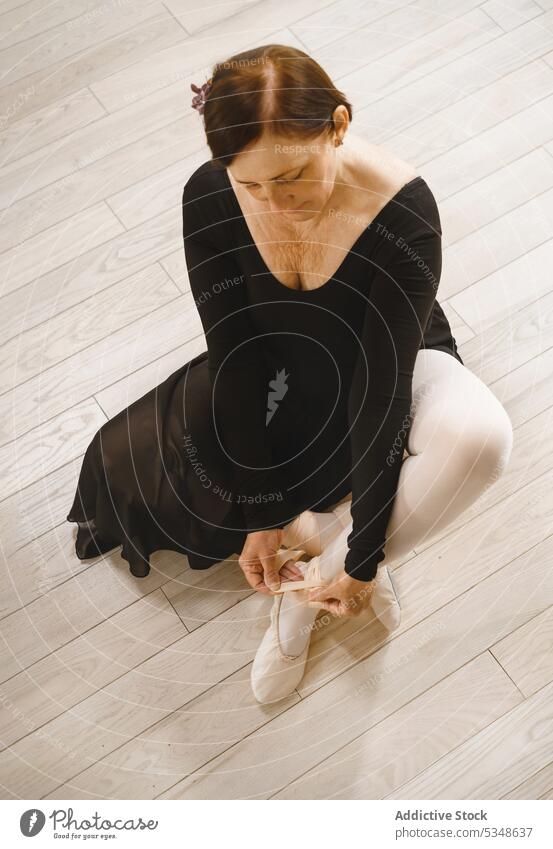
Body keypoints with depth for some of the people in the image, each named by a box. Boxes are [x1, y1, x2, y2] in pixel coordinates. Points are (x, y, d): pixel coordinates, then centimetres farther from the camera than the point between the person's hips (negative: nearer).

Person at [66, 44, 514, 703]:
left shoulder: (404, 213, -33)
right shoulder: (209, 198, -25)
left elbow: (382, 390, -32)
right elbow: (234, 358, -21)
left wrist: (362, 560, -27)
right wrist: (260, 516, -19)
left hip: (384, 362, -2)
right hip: (276, 372, 3)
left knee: (479, 436, -36)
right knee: (122, 468, -9)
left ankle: (316, 582, -15)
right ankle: (320, 526, -2)